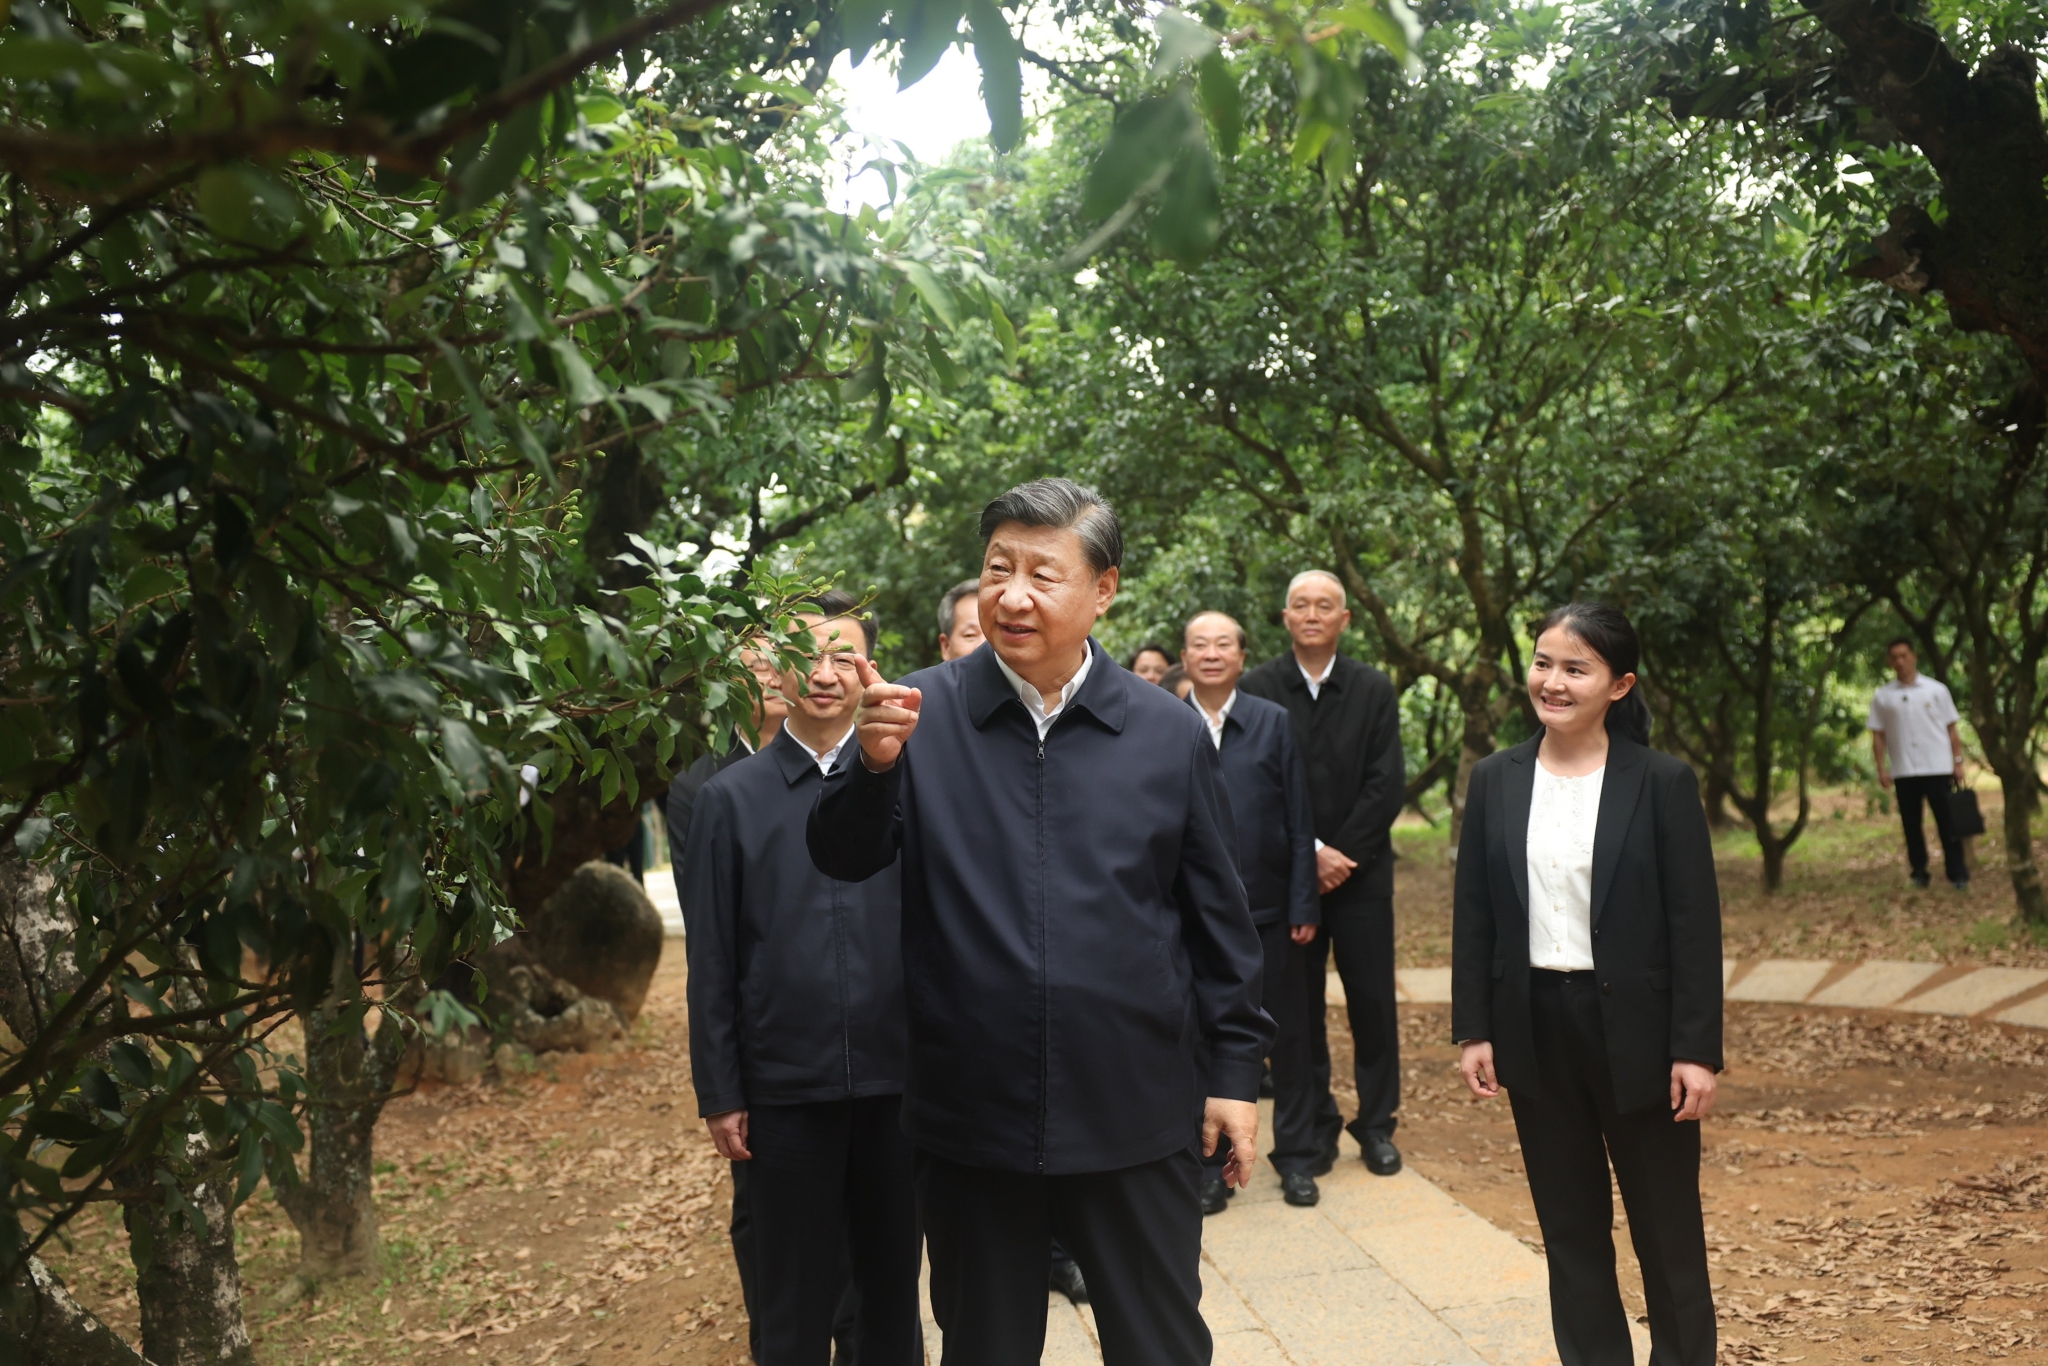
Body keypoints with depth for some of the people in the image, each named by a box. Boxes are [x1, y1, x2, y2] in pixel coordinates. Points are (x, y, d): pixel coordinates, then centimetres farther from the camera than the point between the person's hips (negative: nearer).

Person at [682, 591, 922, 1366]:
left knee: (894, 1285, 15)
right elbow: (711, 962, 1)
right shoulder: (732, 798, 0)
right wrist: (719, 1095, -1)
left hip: (898, 1081, 1)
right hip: (783, 1090, 0)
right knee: (793, 1301, 12)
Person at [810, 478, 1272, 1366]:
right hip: (972, 1121, 1)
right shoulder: (924, 714, -3)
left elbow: (1219, 920, 4)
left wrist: (1235, 1068, 4)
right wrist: (876, 763, -28)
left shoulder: (1171, 735, -1)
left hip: (1137, 1119, 0)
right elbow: (844, 858, -9)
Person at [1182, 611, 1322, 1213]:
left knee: (1288, 1034, 11)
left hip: (1270, 908, 0)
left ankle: (1295, 1156, 26)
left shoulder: (1274, 722, -1)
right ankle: (1211, 1161, 23)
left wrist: (1304, 904, -6)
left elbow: (1299, 821, -1)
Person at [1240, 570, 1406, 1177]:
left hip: (1361, 871, 1)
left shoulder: (1375, 689, 3)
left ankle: (1377, 1124, 18)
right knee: (1299, 1004, 5)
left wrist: (1342, 854, -10)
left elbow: (1387, 785, -2)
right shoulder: (1258, 688, -1)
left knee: (1373, 1001, 5)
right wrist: (1310, 852, -11)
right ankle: (1316, 1124, 17)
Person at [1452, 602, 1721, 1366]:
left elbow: (1695, 923, -8)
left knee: (1665, 1226, 10)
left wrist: (1697, 1048, -10)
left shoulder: (1663, 782, -7)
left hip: (1633, 1026, -3)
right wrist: (1473, 1030, 1)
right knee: (1569, 1225, 14)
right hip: (1534, 1025, 3)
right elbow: (1474, 915, 5)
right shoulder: (1495, 780, 2)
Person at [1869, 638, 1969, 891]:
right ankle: (1919, 873, 12)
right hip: (1903, 772, 1)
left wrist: (1958, 762, -2)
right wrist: (1881, 768, -2)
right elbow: (1878, 736, 6)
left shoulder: (1936, 689, 3)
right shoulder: (1882, 697, 5)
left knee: (1947, 823, -1)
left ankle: (1958, 874, 2)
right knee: (1911, 824, 5)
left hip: (1938, 768, -1)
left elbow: (1952, 729, 4)